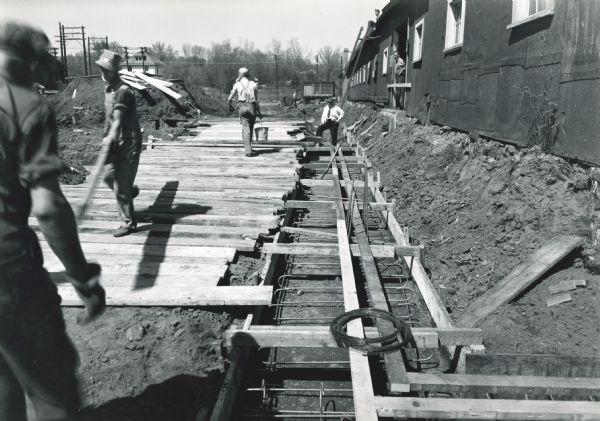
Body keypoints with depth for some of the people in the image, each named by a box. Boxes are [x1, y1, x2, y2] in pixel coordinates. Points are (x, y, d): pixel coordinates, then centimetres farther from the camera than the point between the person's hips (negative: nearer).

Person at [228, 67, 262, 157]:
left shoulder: (237, 84, 7)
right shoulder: (253, 84, 8)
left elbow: (230, 98, 9)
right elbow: (257, 100, 6)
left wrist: (230, 106, 29)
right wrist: (259, 112, 12)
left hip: (242, 106, -1)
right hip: (252, 107, 1)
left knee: (245, 128, -4)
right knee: (250, 128, 14)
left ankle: (248, 151, -14)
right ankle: (248, 147, 25)